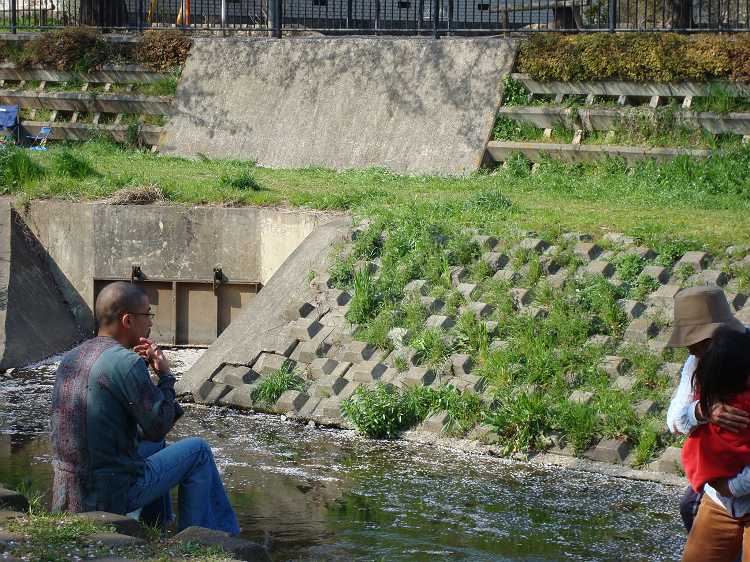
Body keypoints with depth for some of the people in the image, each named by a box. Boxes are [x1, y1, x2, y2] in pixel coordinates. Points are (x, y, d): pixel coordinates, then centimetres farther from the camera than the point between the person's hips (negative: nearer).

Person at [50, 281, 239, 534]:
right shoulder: (125, 363, -18)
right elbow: (158, 428, -14)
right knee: (198, 451, 9)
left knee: (151, 446, 33)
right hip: (115, 497, -8)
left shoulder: (71, 359, 8)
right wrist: (165, 376, -1)